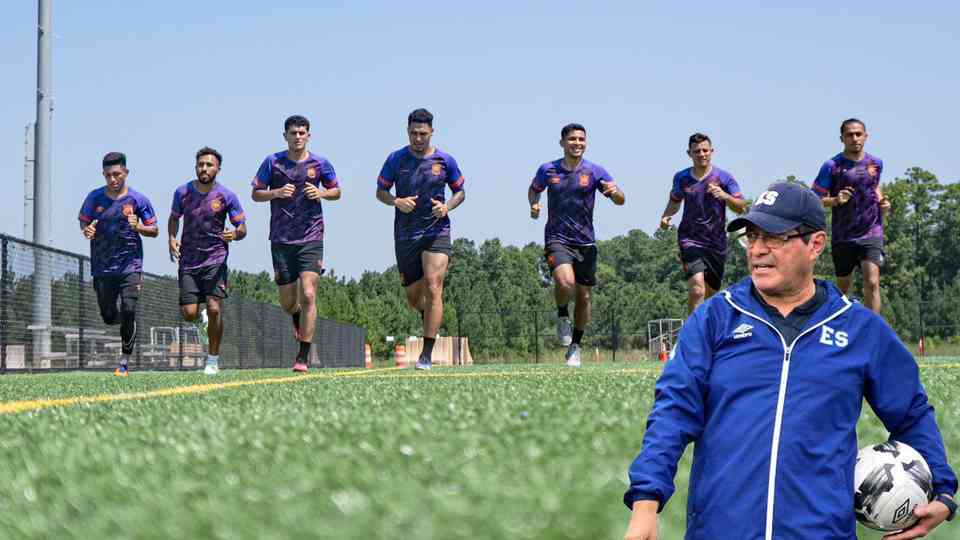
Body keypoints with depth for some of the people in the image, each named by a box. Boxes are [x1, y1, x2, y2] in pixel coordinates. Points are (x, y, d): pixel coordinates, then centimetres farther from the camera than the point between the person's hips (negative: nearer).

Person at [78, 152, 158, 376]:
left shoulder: (138, 199, -3)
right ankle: (128, 323, 39)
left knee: (128, 311, -13)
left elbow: (154, 230, 4)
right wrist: (87, 230, -11)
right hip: (102, 267, 2)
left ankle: (125, 361, 0)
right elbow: (83, 223, 13)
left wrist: (138, 227, -17)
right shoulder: (94, 197, 2)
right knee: (109, 317, 3)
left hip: (130, 266, -2)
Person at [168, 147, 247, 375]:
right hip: (188, 260, 2)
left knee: (214, 309, -15)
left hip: (215, 260, -2)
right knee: (188, 314, -6)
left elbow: (242, 228, 1)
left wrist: (236, 234, -23)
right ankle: (203, 316, 33)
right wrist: (171, 238, 0)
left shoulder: (226, 196, -5)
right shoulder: (183, 192, 1)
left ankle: (213, 360, 2)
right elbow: (174, 217, 19)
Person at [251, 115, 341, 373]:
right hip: (281, 240, 1)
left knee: (308, 296, -14)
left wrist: (322, 193, -7)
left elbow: (336, 191, 15)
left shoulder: (320, 164, 3)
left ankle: (303, 357, -8)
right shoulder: (272, 162, 2)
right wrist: (277, 193, -13)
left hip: (311, 238, -1)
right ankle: (298, 320, 43)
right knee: (287, 302, 5)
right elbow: (255, 194, 7)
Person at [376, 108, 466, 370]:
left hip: (437, 233, -2)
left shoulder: (445, 160, 1)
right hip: (405, 236, 2)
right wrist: (396, 201, -13)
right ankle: (429, 314, 45)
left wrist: (447, 206, -9)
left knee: (433, 290, -15)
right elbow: (380, 191, 8)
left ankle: (427, 354, -12)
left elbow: (460, 191, 11)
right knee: (413, 297, 8)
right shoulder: (396, 159, 1)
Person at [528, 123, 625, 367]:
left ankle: (575, 347, 25)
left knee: (584, 296, 6)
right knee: (566, 283, -28)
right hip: (557, 239, -2)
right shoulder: (548, 170, 2)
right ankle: (562, 315, 5)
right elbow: (534, 189, 21)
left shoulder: (594, 171, 0)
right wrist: (534, 204, -1)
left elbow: (620, 201, -3)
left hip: (585, 242, 2)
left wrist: (615, 192, -27)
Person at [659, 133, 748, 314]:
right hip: (690, 240, -1)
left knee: (710, 293, 11)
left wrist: (724, 196, -25)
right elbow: (675, 201, 23)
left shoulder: (724, 177, -1)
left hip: (717, 243, 1)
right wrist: (666, 216, 3)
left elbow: (742, 208, -6)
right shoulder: (681, 177, 4)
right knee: (697, 290, -22)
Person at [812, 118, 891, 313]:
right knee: (843, 288, 11)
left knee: (872, 283, -15)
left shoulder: (875, 163, 6)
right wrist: (835, 200, -23)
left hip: (871, 233, 1)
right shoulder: (832, 165, -6)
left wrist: (881, 201, 6)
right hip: (842, 237, -1)